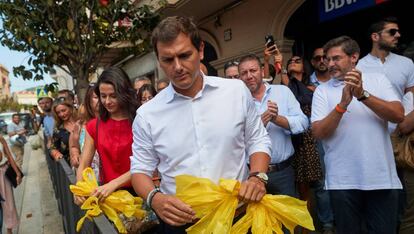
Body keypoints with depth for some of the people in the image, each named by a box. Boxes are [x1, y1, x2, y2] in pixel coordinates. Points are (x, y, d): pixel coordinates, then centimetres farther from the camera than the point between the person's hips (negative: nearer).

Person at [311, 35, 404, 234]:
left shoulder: (378, 80, 5)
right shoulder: (322, 90, 2)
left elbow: (398, 115, -7)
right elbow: (318, 132, -8)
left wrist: (363, 95, -18)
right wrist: (342, 105, -20)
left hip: (382, 178, 1)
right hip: (342, 181, 0)